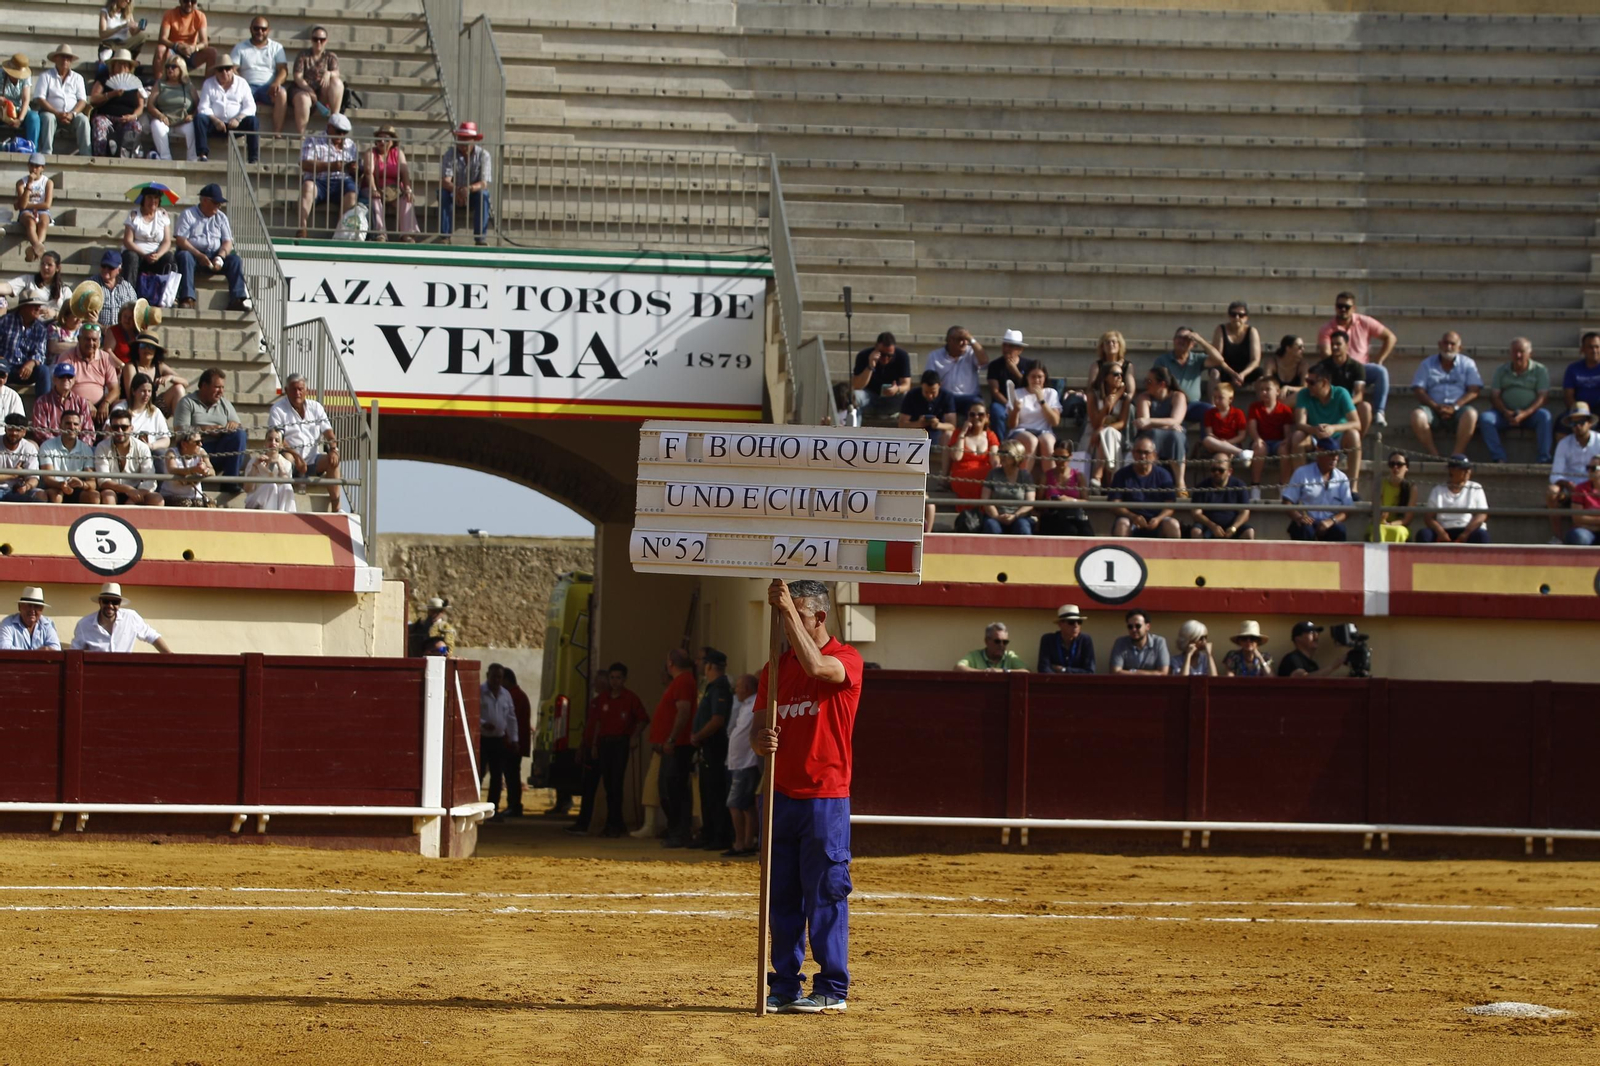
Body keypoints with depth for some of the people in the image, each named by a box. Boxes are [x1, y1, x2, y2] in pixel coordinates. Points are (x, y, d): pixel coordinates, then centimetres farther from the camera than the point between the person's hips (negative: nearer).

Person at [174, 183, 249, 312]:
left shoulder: (221, 217, 16)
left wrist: (220, 257, -16)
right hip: (193, 253, -4)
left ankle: (237, 300, -33)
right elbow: (180, 240, -9)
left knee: (235, 260, -22)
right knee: (184, 257, -37)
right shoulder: (188, 214, 3)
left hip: (214, 256, 4)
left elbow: (228, 242, 7)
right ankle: (187, 299, -47)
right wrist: (199, 255, -22)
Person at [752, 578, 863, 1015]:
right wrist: (759, 740, -11)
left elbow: (816, 666, -27)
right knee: (781, 895, 7)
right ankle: (784, 988, 12)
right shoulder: (777, 666, 13)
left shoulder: (846, 659, -4)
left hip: (826, 798, -6)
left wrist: (788, 611, -25)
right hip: (781, 795, 6)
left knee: (826, 895, -4)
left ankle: (832, 990, 1)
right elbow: (759, 728, 14)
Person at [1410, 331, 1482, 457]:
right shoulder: (1427, 364, 16)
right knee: (1417, 415, -33)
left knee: (1471, 414, -36)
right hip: (1433, 409, 1)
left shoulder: (1467, 364, 14)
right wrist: (1436, 407, -12)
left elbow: (1474, 391, 2)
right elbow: (1418, 391, 6)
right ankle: (1434, 454, -29)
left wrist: (1455, 407, -14)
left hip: (1458, 410, -1)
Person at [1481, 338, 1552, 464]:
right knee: (1485, 418, -27)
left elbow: (1543, 396, -5)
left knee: (1545, 416, -34)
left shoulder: (1540, 370, 5)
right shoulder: (1501, 370, 12)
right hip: (1505, 414, 2)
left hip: (1530, 413, -2)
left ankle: (1544, 458, -32)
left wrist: (1525, 414, -21)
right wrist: (1505, 412, -16)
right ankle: (1498, 457, -28)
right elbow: (1494, 396, 5)